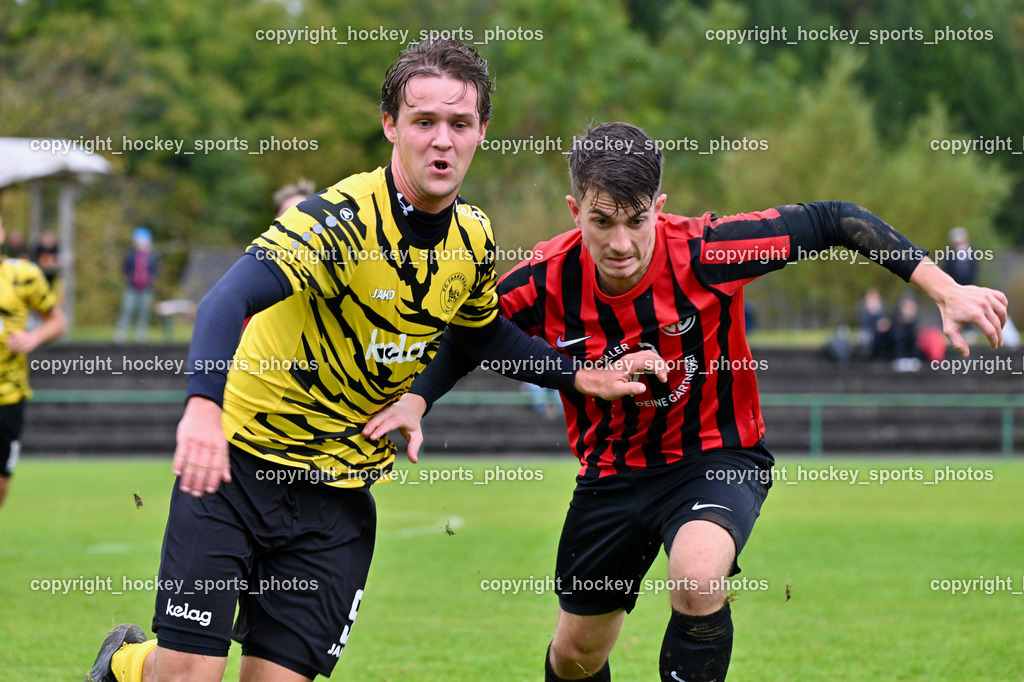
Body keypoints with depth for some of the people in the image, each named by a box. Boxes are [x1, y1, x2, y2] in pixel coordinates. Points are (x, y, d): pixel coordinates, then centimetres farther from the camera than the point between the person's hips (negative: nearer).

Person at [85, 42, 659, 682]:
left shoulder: (473, 237, 1)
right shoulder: (345, 217, -22)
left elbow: (483, 330, 23)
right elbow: (229, 300, -36)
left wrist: (580, 376, 13)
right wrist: (204, 405, -53)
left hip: (341, 493, 5)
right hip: (238, 461, -5)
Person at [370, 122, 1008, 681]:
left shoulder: (704, 250, -26)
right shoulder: (549, 278, -18)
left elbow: (832, 221, -19)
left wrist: (946, 291, -22)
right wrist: (414, 402, -17)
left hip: (718, 458, -3)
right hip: (613, 471, 4)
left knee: (699, 577, -36)